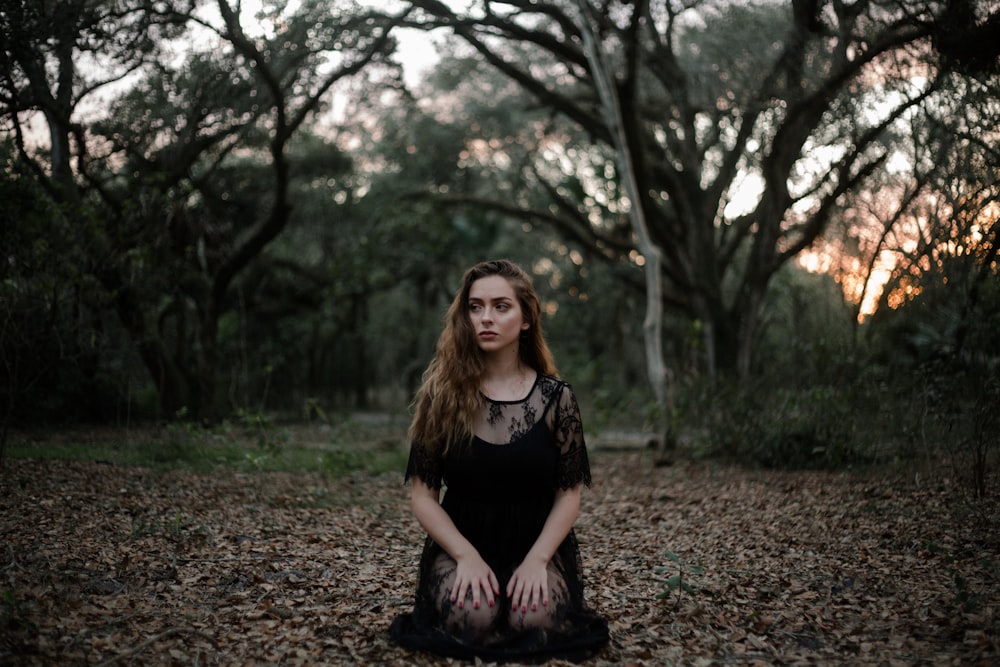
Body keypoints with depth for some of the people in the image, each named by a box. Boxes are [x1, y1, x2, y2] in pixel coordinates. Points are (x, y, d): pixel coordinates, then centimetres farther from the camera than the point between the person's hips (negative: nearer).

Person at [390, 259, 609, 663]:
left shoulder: (556, 398, -3)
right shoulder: (442, 395, -4)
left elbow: (568, 495, -1)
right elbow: (422, 495, -3)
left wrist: (537, 559, -17)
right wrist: (467, 556, -18)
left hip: (536, 542, 0)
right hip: (461, 542, 0)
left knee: (534, 621, -29)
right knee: (471, 620, -29)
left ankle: (533, 581, 6)